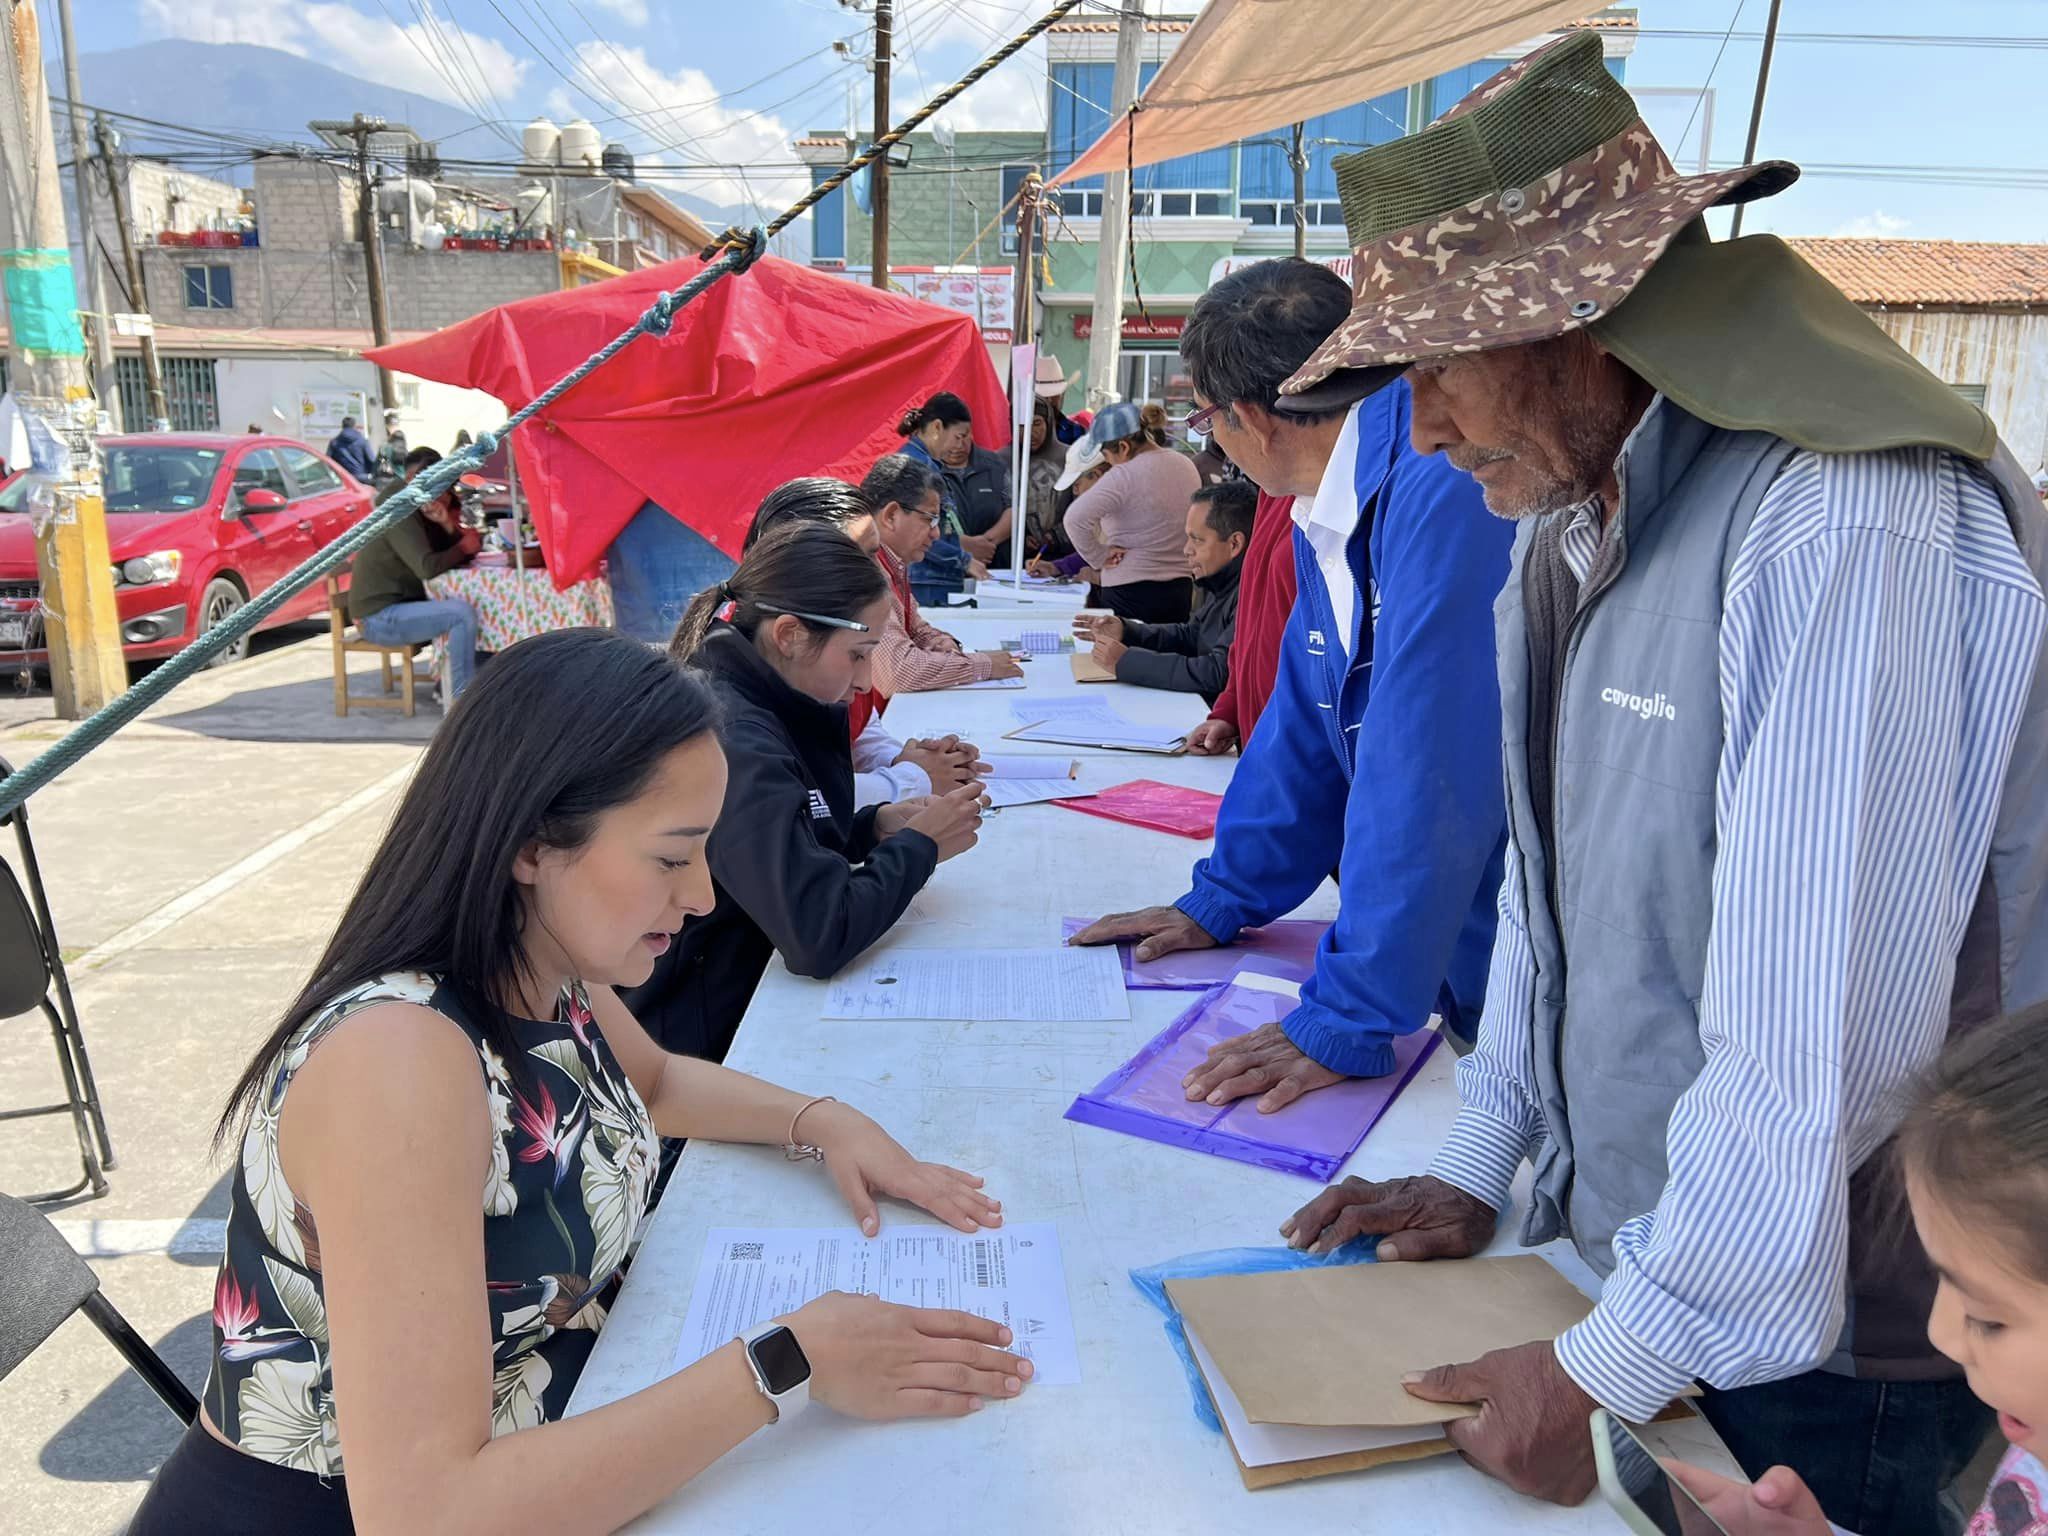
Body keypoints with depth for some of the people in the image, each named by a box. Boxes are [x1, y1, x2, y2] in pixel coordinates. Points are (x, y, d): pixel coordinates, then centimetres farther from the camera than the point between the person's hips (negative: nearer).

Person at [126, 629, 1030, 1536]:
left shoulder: (548, 964, -7)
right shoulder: (397, 1057, -30)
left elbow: (654, 1081, 14)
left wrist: (825, 1121, -3)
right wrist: (788, 1361, -31)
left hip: (541, 1449, 6)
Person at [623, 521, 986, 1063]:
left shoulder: (761, 707, 3)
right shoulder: (732, 741, -25)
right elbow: (821, 934, -30)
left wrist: (874, 826, -1)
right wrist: (919, 844, -15)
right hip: (709, 1037, -8)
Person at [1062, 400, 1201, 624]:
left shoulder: (1125, 475, -16)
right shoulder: (1187, 465, 8)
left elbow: (1076, 518, -26)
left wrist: (1098, 558, -13)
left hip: (1131, 592, -7)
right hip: (1182, 588, 7)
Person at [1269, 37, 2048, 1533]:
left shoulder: (1851, 528, -27)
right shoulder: (1570, 518, 2)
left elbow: (1824, 1042, -30)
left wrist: (1608, 1367, -20)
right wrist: (1483, 1160, 7)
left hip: (1823, 1342, -7)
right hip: (1614, 1243, 7)